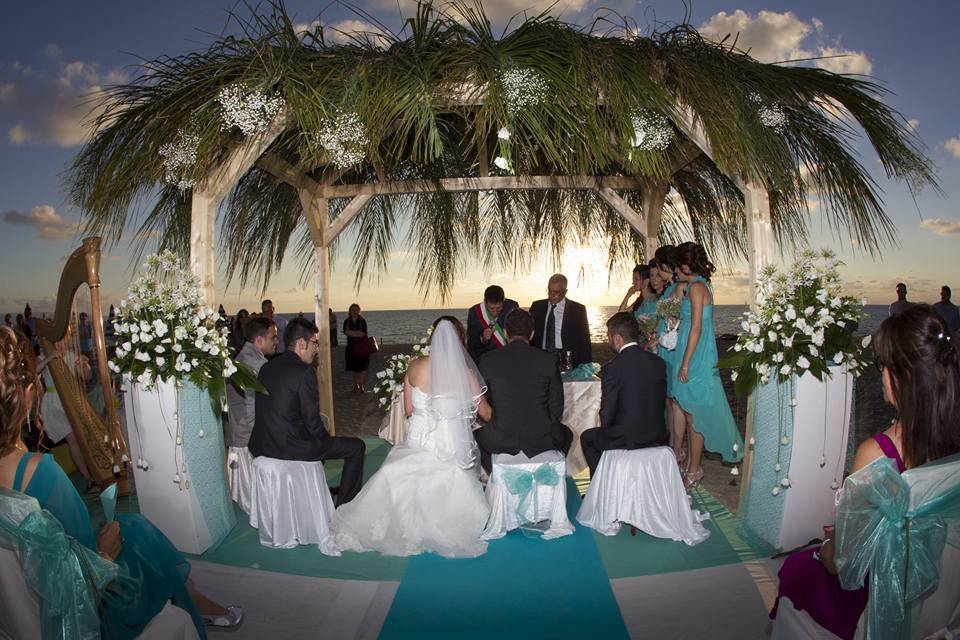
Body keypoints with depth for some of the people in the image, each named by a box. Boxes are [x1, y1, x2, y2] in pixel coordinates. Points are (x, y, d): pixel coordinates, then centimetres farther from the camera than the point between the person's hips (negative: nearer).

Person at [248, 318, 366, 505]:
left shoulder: (266, 367, 6)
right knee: (356, 447, 5)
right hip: (288, 447, -9)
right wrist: (328, 439, 4)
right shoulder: (305, 371, -17)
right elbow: (311, 420, -16)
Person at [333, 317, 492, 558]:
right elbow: (486, 414, 0)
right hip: (453, 448, -1)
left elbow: (408, 410, 3)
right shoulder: (466, 372, -12)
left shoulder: (415, 367, -6)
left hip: (418, 445, 2)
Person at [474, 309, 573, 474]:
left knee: (476, 435, 33)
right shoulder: (549, 360, -7)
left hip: (500, 441, 0)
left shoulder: (487, 360, -6)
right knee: (566, 434, 34)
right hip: (541, 441, 1)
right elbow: (557, 409, -2)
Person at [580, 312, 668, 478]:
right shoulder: (659, 363, -1)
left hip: (625, 441, -6)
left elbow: (606, 418, -14)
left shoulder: (612, 368, -19)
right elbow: (661, 405, 7)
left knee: (587, 437, 22)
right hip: (658, 437, 6)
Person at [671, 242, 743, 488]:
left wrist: (685, 364, -19)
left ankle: (694, 471, 11)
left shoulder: (697, 287, -15)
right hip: (694, 357, 10)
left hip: (696, 358, -10)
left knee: (693, 416, 0)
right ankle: (690, 466, 24)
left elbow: (696, 328, -19)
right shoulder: (697, 286, 13)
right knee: (690, 414, 14)